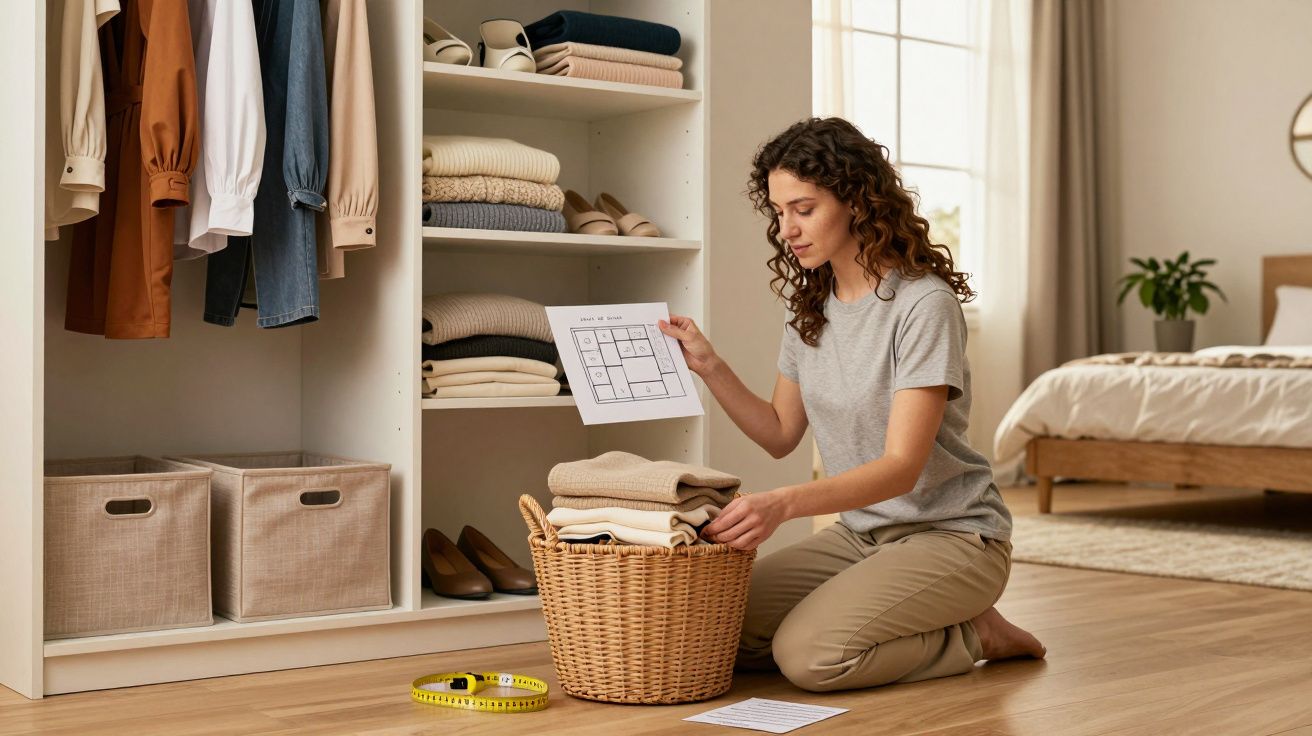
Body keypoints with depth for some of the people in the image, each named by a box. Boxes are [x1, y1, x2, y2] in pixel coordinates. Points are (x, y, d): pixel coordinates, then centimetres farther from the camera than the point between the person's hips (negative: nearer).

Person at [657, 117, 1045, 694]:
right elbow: (781, 434, 11)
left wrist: (784, 503, -39)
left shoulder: (923, 304, -19)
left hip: (951, 533, -8)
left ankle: (972, 635, 1)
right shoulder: (810, 306, 5)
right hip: (861, 532, 8)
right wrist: (708, 366, -4)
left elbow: (902, 467, -25)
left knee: (808, 655, -25)